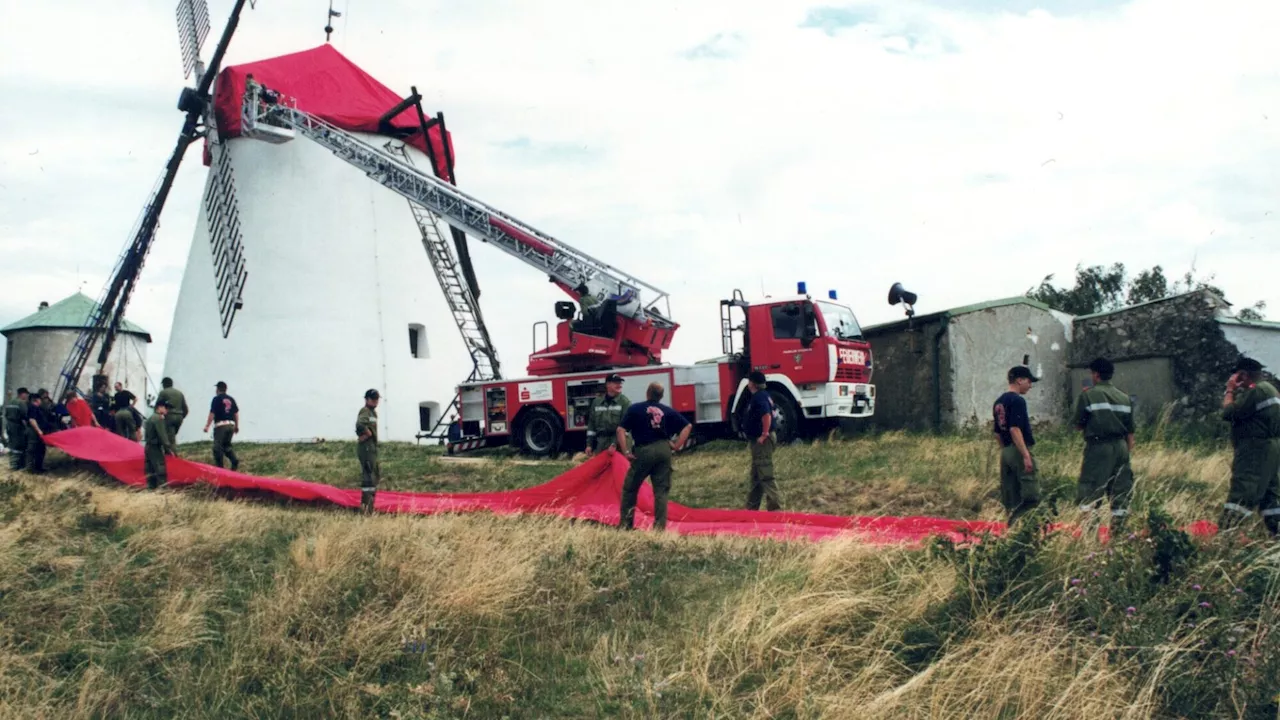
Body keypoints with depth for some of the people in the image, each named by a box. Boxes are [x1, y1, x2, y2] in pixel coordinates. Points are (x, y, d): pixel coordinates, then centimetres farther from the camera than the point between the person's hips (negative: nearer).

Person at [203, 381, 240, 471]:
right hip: (231, 425, 6)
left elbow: (212, 414, -10)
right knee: (226, 445, 17)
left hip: (220, 425, -6)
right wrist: (237, 426, 20)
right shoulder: (231, 399, 12)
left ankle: (220, 467, -1)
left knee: (217, 447, 1)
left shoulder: (216, 399, -6)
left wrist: (207, 426, -6)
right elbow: (236, 413, 12)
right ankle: (235, 460, -5)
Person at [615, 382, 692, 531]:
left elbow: (620, 430, -6)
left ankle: (625, 525, 11)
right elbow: (687, 426, 9)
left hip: (643, 451, -3)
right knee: (661, 490, 8)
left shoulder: (635, 409, 3)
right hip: (664, 450, 3)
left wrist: (625, 451, -3)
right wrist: (677, 445, 9)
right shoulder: (667, 411, 11)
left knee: (630, 488, 11)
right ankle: (659, 527, 4)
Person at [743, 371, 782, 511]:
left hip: (761, 441, -11)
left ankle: (775, 507, -10)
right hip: (757, 440, 11)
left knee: (766, 476, -10)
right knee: (755, 475, 17)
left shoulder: (759, 397, -18)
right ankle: (752, 507, 25)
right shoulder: (764, 395, 14)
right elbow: (770, 413, 25)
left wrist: (764, 435, -25)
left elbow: (766, 415, -31)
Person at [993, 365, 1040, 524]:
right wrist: (1026, 456, -23)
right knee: (1031, 496, -10)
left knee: (1010, 502, 10)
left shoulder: (999, 402, 16)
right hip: (1018, 451, -9)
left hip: (1005, 452, 9)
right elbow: (1014, 429, -21)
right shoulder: (1017, 400, -12)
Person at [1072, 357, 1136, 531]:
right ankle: (1117, 528, 12)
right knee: (1120, 491, 9)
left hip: (1098, 446, -5)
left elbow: (1079, 425, -1)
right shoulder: (1124, 397, 10)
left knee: (1089, 493, -3)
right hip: (1120, 447, 5)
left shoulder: (1088, 395, -4)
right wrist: (1129, 451, 19)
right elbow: (1130, 430, 12)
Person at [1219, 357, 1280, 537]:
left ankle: (1225, 530, -20)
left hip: (1255, 449, -10)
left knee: (1241, 492, -15)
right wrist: (1236, 392, 16)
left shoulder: (1256, 391, -14)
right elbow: (1242, 411, 21)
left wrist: (1230, 391, -2)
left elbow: (1229, 412, -15)